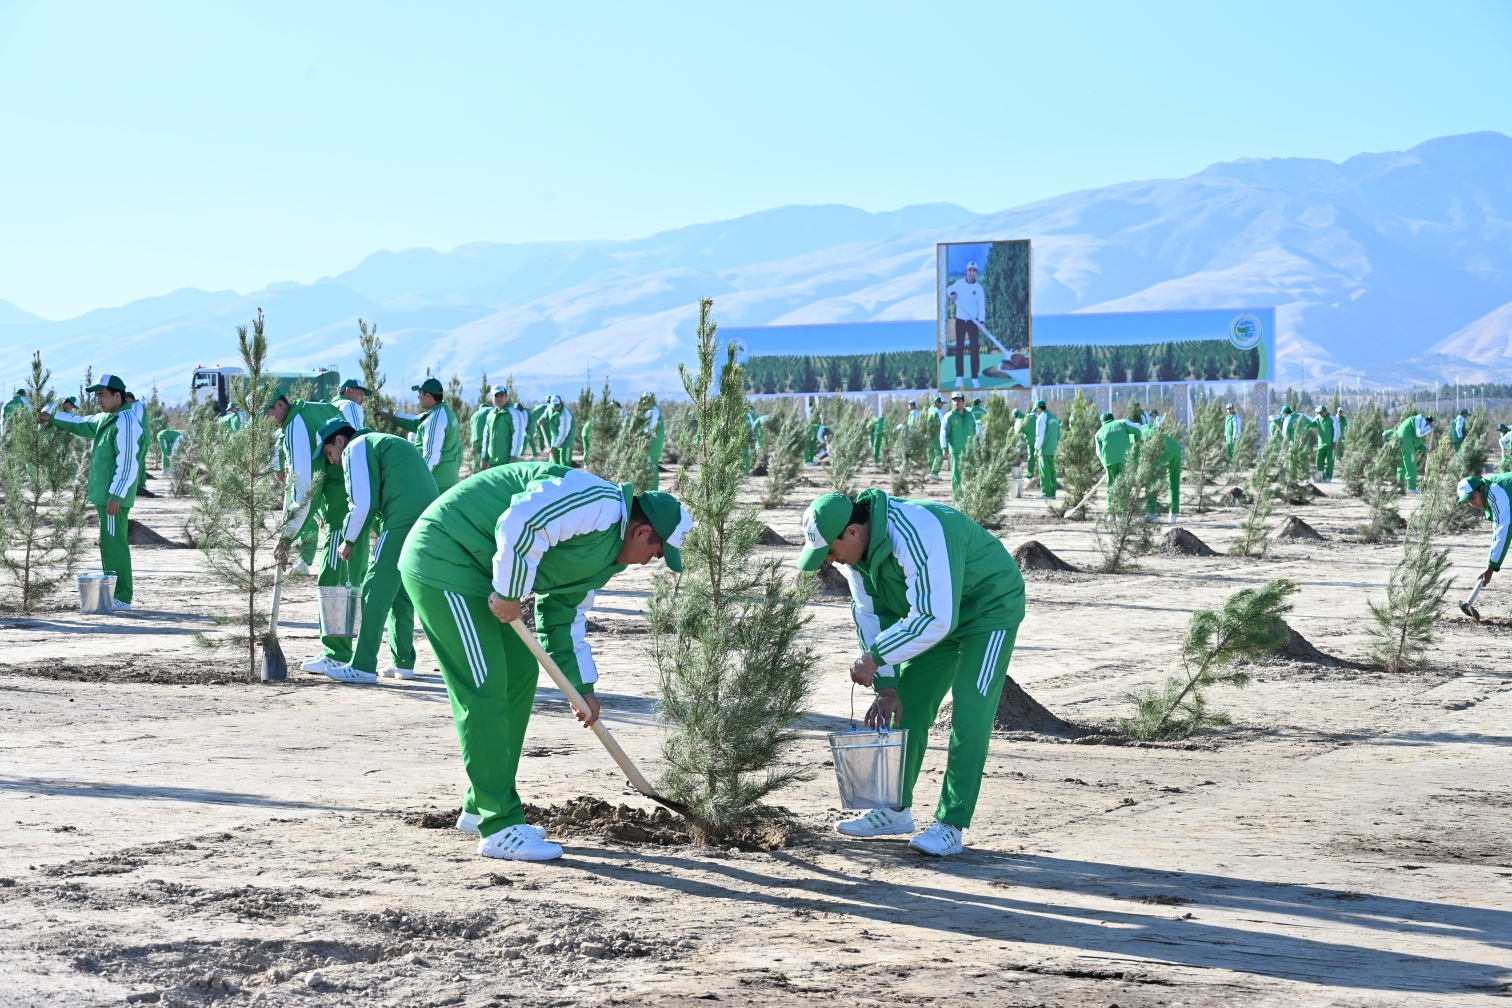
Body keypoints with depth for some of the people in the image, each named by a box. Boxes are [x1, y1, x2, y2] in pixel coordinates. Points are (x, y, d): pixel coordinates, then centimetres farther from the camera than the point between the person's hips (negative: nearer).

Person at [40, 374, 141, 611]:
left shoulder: (125, 422, -16)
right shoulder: (104, 419, 15)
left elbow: (127, 463, -21)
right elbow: (81, 424, 35)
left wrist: (116, 495, -23)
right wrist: (52, 418, 28)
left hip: (114, 496, -10)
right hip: (105, 494, 10)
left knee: (114, 544, -9)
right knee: (111, 544, 13)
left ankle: (122, 598, -8)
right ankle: (115, 595, 19)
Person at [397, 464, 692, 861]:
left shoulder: (604, 554, 16)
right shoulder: (600, 505, -18)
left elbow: (564, 616, 24)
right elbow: (520, 522, -30)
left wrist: (582, 686, 20)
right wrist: (510, 595, -20)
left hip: (473, 571, 11)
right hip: (445, 559, -11)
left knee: (520, 673, 15)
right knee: (484, 688, -11)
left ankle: (481, 808, 24)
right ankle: (499, 828, -6)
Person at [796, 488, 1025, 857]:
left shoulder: (917, 536, -38)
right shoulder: (855, 546, -10)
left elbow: (935, 620, -39)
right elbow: (870, 615, -3)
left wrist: (874, 657, -31)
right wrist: (885, 685, -9)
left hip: (990, 608, -8)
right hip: (932, 611, 9)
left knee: (969, 715, -14)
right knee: (906, 708, 8)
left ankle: (950, 826, -11)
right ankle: (896, 810, 20)